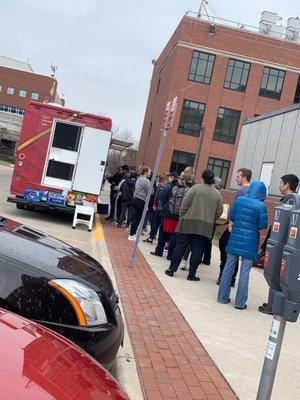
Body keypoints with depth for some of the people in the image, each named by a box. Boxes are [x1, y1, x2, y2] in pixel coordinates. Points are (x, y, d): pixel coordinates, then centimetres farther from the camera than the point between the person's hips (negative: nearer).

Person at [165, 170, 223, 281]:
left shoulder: (196, 188, -2)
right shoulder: (217, 193, 7)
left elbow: (184, 204, -5)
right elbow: (219, 211, 7)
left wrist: (181, 217, 4)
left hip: (189, 223, -2)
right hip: (205, 227, 2)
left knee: (180, 247, 6)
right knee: (197, 251, 7)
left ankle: (171, 270, 13)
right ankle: (192, 274, 11)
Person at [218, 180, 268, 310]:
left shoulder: (239, 200, 0)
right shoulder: (261, 206, -12)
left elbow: (231, 217, 6)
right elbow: (263, 226, -10)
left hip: (235, 238, 4)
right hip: (250, 241, -3)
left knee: (228, 268, 13)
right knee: (245, 272, 4)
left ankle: (223, 297, 21)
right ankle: (240, 302, 11)